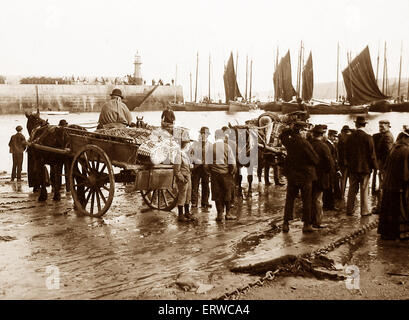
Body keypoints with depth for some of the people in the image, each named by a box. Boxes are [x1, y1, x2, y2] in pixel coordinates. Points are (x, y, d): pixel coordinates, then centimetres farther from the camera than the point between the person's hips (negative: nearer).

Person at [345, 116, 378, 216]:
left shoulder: (350, 137, -1)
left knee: (352, 189, 12)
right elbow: (372, 154, -9)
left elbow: (347, 153, 8)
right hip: (365, 167, -3)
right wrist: (375, 166, 2)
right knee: (364, 189, 5)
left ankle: (349, 210, 17)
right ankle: (364, 211, 10)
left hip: (353, 167, 3)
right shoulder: (368, 138, -13)